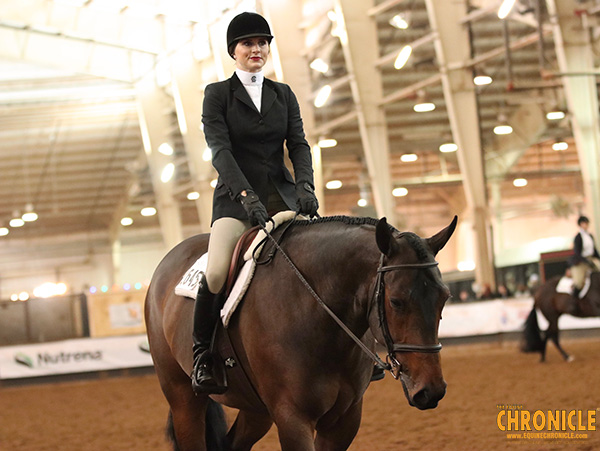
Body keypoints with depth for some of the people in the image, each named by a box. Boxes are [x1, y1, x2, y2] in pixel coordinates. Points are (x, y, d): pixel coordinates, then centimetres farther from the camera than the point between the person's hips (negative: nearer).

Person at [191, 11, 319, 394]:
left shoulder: (283, 95, 15)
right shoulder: (218, 94, 3)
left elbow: (299, 144, 5)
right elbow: (220, 150, -9)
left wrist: (306, 185, -16)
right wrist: (246, 195, -25)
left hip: (282, 193, 3)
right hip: (236, 195, -3)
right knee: (217, 272, -28)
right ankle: (202, 355, -9)